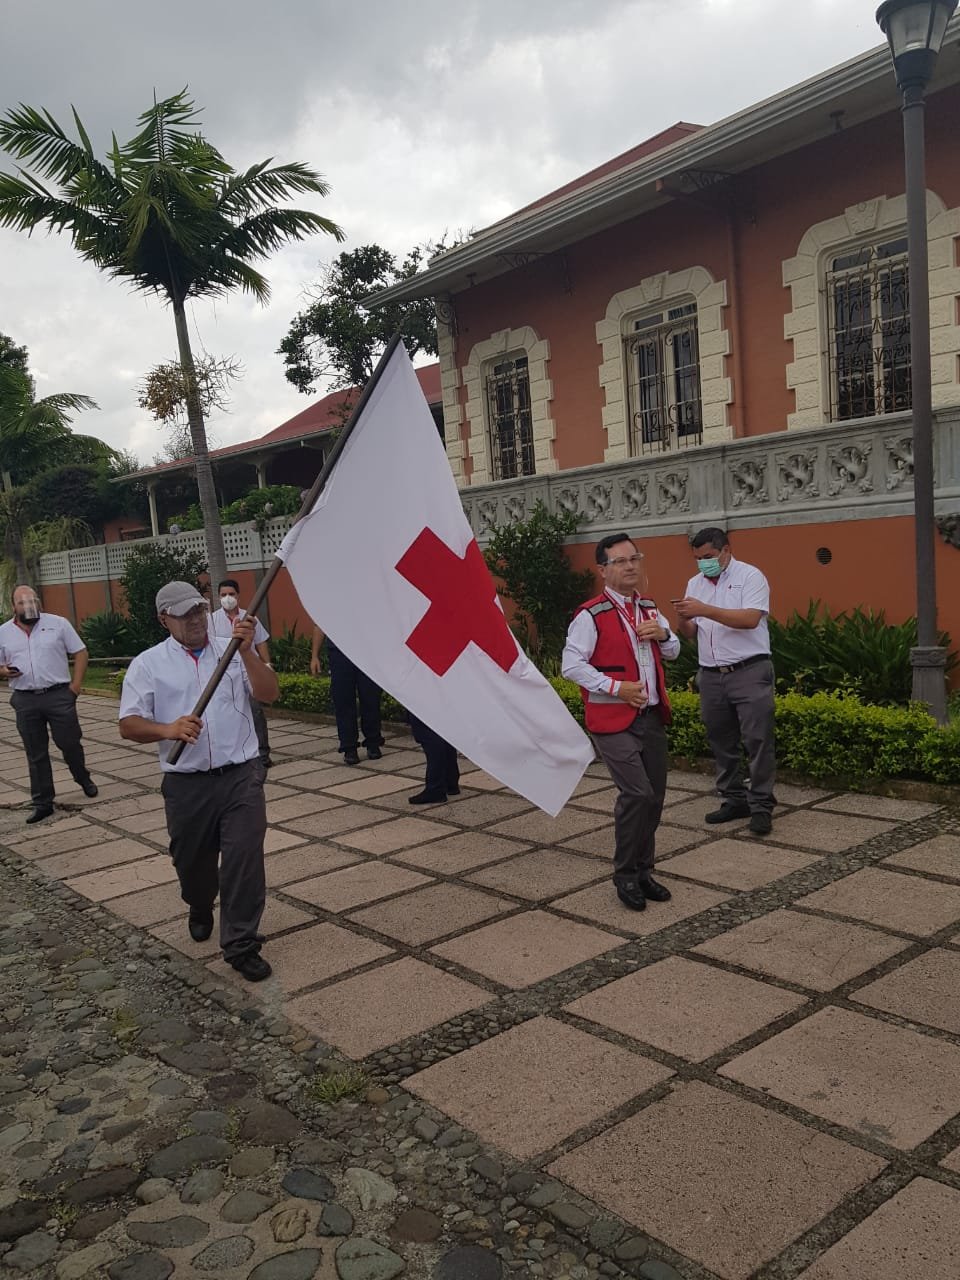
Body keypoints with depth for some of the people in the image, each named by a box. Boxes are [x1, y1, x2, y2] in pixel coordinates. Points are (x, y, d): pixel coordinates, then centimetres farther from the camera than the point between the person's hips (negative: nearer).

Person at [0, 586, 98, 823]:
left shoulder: (58, 623, 1)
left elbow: (79, 652, 3)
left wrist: (76, 684, -6)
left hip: (59, 695, -2)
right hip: (25, 701, 2)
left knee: (70, 743, 6)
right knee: (35, 754, 7)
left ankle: (83, 779, 34)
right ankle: (42, 803, 14)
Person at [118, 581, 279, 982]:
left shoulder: (233, 651, 4)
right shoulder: (148, 664, 2)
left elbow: (268, 693, -7)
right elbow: (129, 725, -4)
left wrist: (246, 651, -19)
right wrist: (168, 730, -23)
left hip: (241, 776, 0)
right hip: (186, 783, 1)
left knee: (245, 858, -5)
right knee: (192, 860, 17)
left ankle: (241, 945, 7)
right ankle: (200, 910, 49)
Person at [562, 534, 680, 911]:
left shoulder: (649, 609, 13)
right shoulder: (591, 615, -10)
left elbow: (673, 651, 23)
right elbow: (571, 665, -14)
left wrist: (663, 634, 0)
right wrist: (617, 688, -18)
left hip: (651, 717, 7)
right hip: (612, 720, -7)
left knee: (654, 797, 9)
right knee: (637, 793, -15)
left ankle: (643, 871, 26)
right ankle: (625, 876, 4)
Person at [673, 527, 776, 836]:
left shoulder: (749, 576, -5)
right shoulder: (695, 584, 13)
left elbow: (751, 619, -20)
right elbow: (690, 634, 12)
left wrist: (705, 610, -24)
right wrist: (684, 619, -12)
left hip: (749, 671, -6)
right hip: (712, 675, 6)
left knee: (757, 740, -4)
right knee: (721, 743, 11)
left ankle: (761, 806, 4)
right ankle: (734, 800, 23)